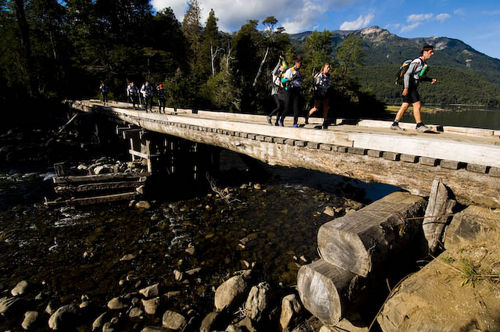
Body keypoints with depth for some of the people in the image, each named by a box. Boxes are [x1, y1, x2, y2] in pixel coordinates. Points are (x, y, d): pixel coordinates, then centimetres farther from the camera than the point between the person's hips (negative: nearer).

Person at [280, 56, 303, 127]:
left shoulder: (299, 71, 18)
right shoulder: (289, 70, -4)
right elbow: (283, 80, -10)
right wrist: (290, 78, -22)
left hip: (297, 91, 6)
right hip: (290, 90, -6)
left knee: (296, 107, -4)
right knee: (287, 107, -4)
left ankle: (295, 123, -3)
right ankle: (282, 119, 21)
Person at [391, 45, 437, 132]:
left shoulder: (423, 63, 19)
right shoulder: (417, 61, -10)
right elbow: (407, 74, -17)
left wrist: (431, 80, 12)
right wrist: (406, 88, -24)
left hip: (413, 87, 10)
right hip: (409, 86, -10)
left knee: (405, 106, 6)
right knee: (417, 105, -10)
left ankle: (395, 124, 7)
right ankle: (419, 125, -8)